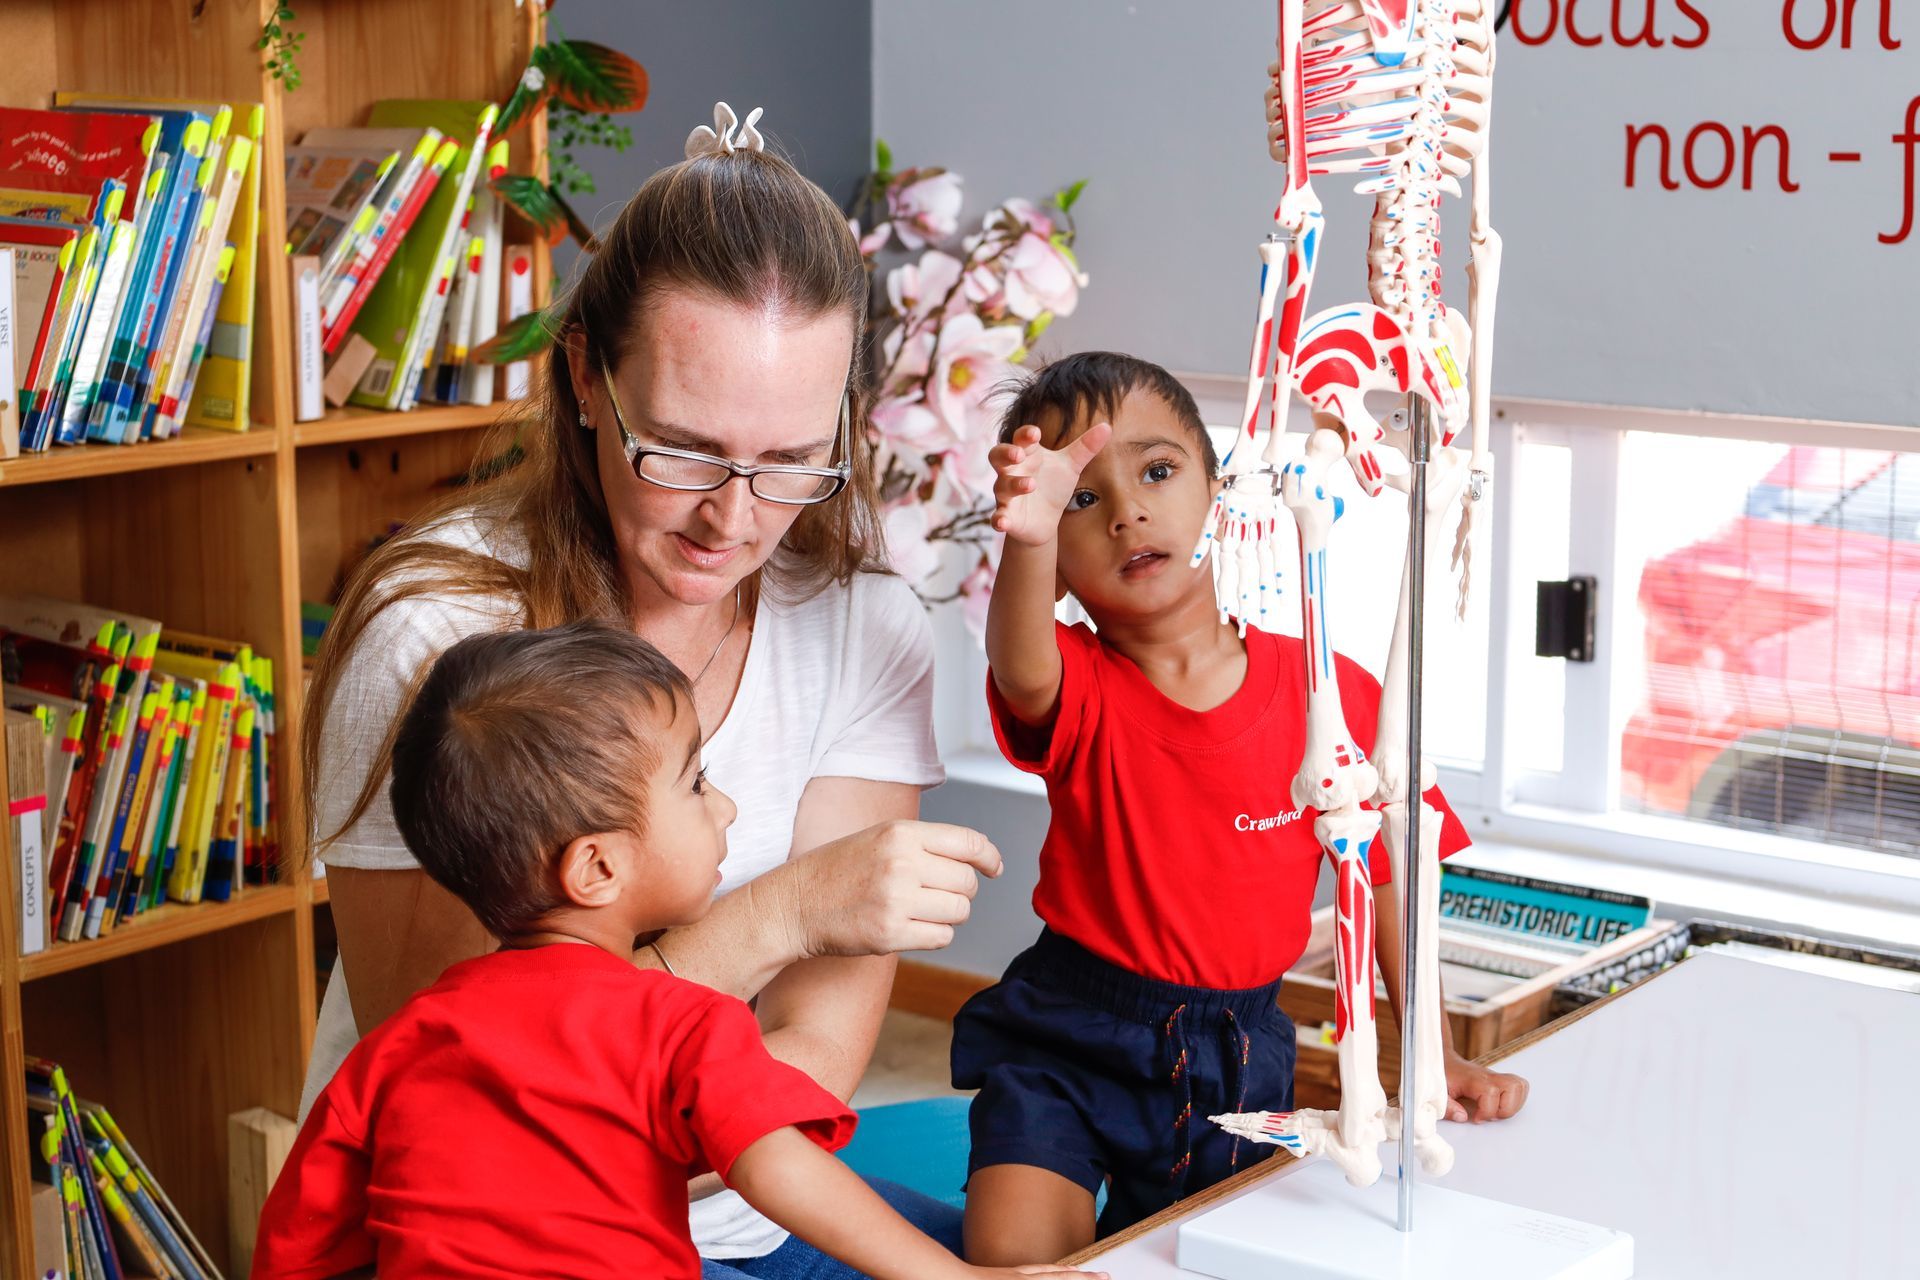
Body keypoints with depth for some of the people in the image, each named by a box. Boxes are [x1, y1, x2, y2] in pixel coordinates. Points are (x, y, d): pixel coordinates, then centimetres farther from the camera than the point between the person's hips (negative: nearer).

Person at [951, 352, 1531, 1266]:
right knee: (1013, 1254, -19)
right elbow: (1021, 669, -38)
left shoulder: (1332, 693, -7)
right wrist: (1029, 534, -58)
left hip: (1237, 1054, 2)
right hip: (1068, 1041, -2)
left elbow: (1385, 878, 4)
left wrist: (1436, 1055, 1)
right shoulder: (1079, 691, -11)